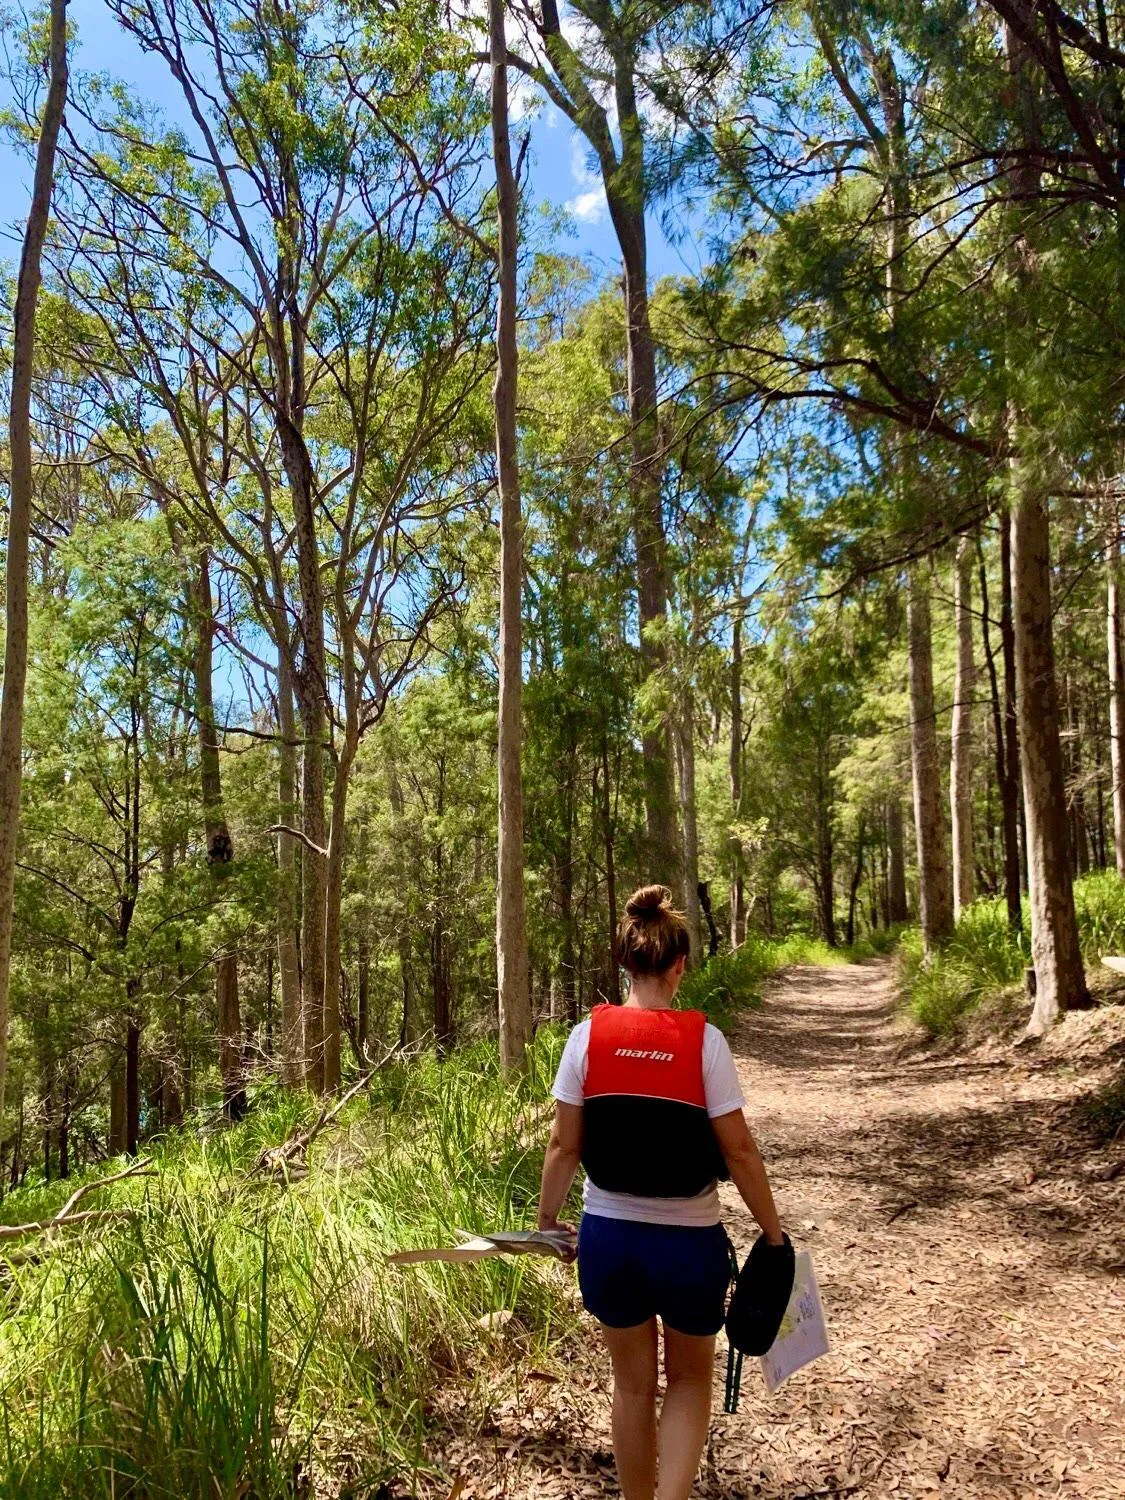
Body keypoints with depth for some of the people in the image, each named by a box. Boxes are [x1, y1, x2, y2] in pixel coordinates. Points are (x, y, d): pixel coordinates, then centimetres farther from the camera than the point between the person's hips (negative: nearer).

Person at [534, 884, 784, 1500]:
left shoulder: (588, 1035, -10)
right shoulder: (703, 1040, -14)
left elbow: (564, 1145, -4)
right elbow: (738, 1150, -10)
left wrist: (545, 1219, 11)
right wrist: (773, 1233, 3)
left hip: (608, 1237, 2)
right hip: (689, 1240, -2)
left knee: (633, 1386, 22)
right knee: (689, 1379, 22)